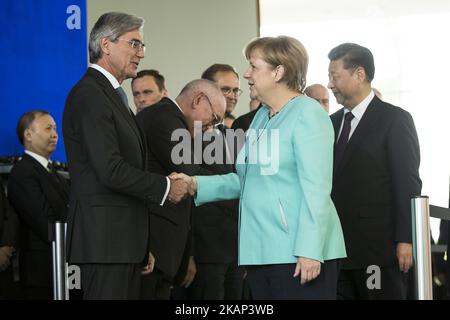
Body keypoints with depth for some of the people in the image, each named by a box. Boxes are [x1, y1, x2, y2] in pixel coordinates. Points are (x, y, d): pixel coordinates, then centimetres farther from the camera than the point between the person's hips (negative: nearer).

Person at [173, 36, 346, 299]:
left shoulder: (307, 114, -8)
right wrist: (196, 185, 8)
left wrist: (310, 250, -21)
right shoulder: (261, 117, 18)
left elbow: (316, 188, -15)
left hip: (299, 255, -8)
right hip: (261, 251, 8)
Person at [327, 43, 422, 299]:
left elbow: (408, 184, -7)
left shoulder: (395, 119, -2)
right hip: (338, 248, 6)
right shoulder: (332, 123, 15)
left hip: (379, 248, -5)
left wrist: (405, 240, -14)